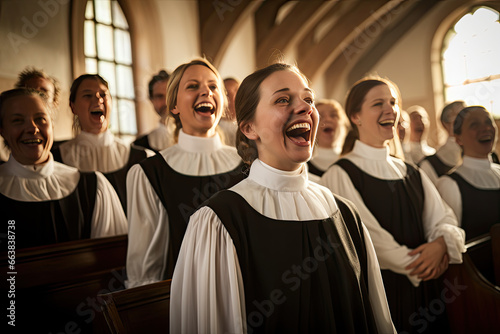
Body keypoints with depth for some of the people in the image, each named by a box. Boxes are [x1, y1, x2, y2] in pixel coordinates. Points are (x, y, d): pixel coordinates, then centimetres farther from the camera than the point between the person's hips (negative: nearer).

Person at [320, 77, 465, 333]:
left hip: (423, 293, 6)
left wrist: (441, 244, -15)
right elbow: (367, 235, -15)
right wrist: (417, 265, -10)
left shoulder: (412, 174, 11)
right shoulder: (340, 175, -10)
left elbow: (443, 219, 6)